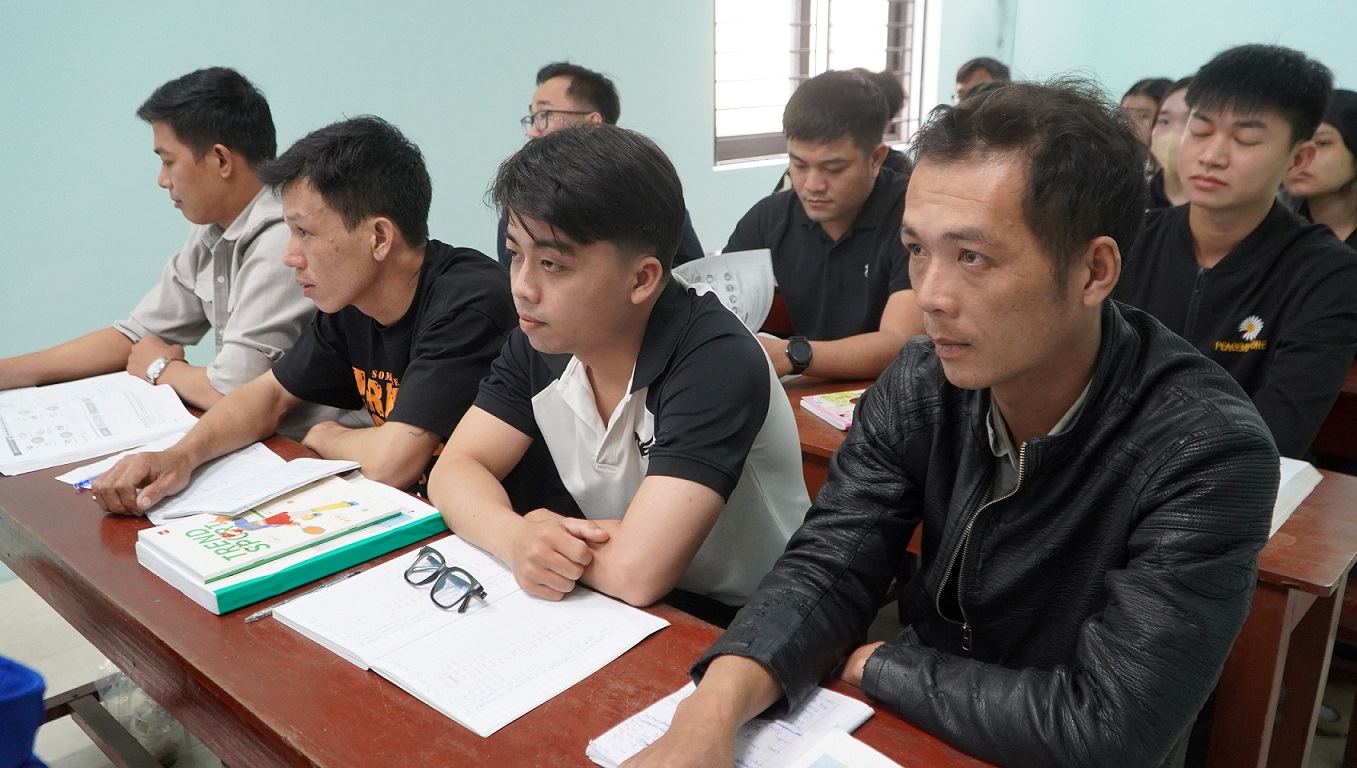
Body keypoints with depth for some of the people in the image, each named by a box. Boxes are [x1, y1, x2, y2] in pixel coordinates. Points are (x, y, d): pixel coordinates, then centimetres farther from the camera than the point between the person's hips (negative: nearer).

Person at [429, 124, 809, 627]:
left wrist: (545, 537, -15)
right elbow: (455, 470, -4)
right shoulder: (540, 339, -6)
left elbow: (636, 570, -34)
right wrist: (515, 538, -25)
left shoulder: (716, 363, -27)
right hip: (620, 608, 6)